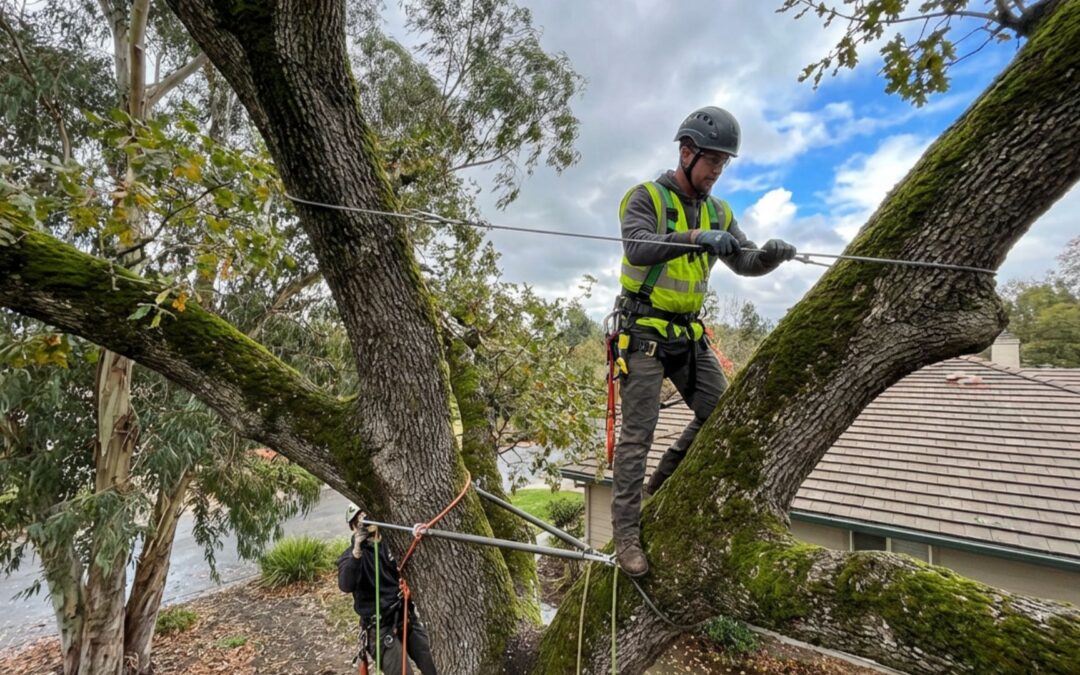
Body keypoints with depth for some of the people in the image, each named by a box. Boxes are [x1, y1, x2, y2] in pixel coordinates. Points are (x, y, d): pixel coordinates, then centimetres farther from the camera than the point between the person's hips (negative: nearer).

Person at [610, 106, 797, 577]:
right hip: (644, 329, -6)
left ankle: (661, 485, 24)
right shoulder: (645, 197, -7)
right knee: (638, 431, -5)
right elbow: (637, 248, -25)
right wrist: (694, 237, -37)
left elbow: (744, 263, 8)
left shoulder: (718, 212, 13)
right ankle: (626, 530, 6)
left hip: (688, 333, 7)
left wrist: (770, 255, -14)